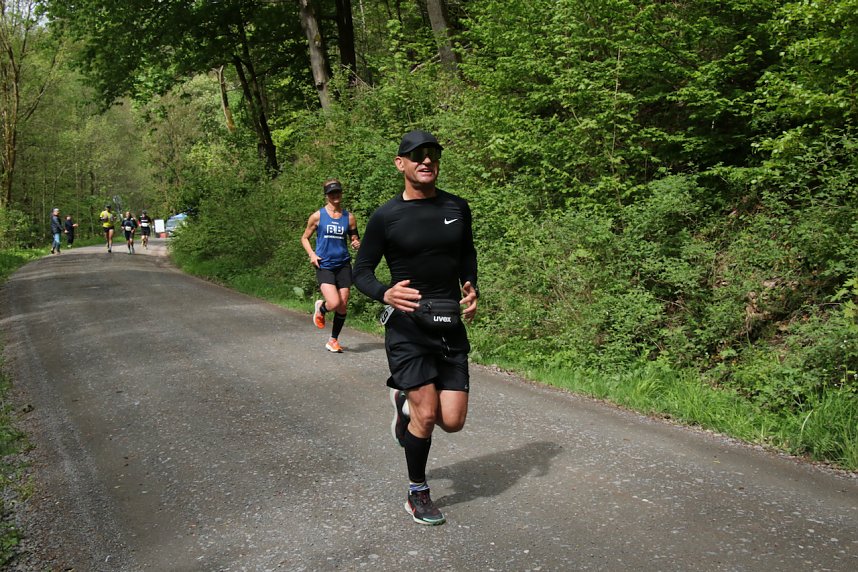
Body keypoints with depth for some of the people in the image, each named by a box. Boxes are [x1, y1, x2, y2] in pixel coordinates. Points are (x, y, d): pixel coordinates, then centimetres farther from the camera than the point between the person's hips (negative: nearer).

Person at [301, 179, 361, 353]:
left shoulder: (349, 217, 6)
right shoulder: (317, 216, 1)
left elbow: (354, 239, 16)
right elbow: (305, 238, 11)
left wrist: (356, 244, -8)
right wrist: (312, 254, -6)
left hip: (343, 265, 3)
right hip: (324, 265, -3)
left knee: (343, 306, 3)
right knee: (334, 303, -19)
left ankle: (333, 340, 22)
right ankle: (320, 308, 18)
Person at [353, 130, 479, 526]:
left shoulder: (457, 208, 6)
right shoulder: (386, 217, -5)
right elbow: (362, 271, 0)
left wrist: (471, 288, 3)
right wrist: (385, 294, -21)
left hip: (451, 325, 4)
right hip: (407, 324, -4)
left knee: (452, 421, 1)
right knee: (426, 415, -8)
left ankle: (404, 400, 33)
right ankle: (417, 495, 16)